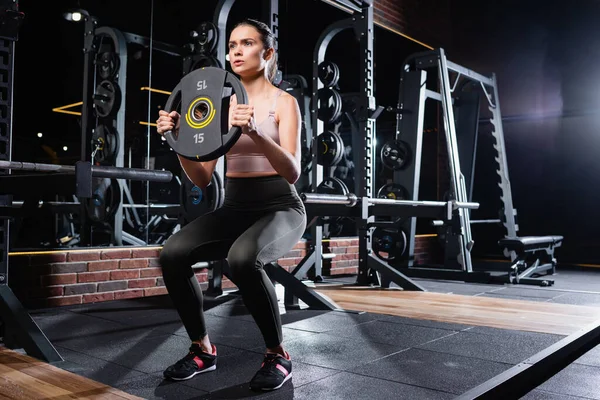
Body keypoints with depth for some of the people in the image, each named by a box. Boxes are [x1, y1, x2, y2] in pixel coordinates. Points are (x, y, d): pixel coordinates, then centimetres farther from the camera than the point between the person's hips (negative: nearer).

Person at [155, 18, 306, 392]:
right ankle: (203, 349, 1)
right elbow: (202, 178, 5)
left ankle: (278, 354, -12)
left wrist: (255, 132, -34)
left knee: (242, 259, -37)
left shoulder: (284, 102, -5)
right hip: (235, 209, 5)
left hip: (280, 209, -4)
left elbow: (292, 173, -20)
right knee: (173, 255, -21)